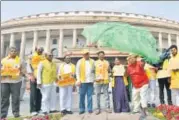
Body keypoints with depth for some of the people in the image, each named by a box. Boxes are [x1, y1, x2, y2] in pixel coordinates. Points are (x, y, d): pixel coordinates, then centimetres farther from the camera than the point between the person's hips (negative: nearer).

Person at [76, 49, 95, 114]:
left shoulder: (92, 61, 12)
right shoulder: (80, 61, 5)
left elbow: (94, 70, 14)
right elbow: (77, 71, 2)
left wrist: (94, 78, 5)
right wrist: (78, 80, -6)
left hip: (90, 81, 2)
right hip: (83, 81, -1)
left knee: (90, 96, 4)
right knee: (82, 96, 2)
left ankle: (90, 109, 11)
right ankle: (82, 109, 11)